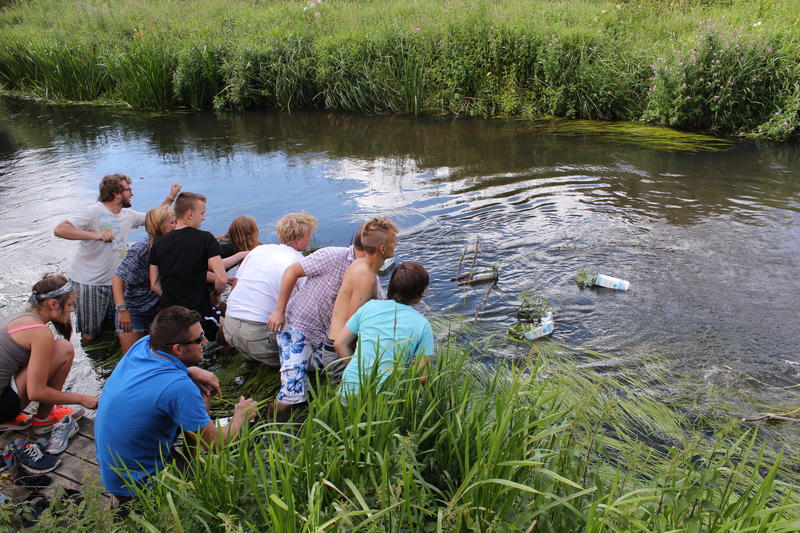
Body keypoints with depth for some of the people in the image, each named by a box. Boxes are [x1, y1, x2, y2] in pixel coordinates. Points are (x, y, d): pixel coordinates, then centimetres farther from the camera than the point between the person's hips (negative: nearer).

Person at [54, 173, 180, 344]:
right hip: (88, 283, -6)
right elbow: (59, 230, -23)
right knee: (89, 336, 0)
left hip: (113, 282, 7)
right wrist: (95, 235, -35)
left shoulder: (128, 215, 8)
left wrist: (170, 198, 14)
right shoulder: (95, 212, -14)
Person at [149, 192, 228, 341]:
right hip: (200, 313, -5)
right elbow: (222, 279, -14)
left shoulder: (158, 243, 6)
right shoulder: (205, 238, -8)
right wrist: (215, 295, 4)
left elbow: (154, 286, 10)